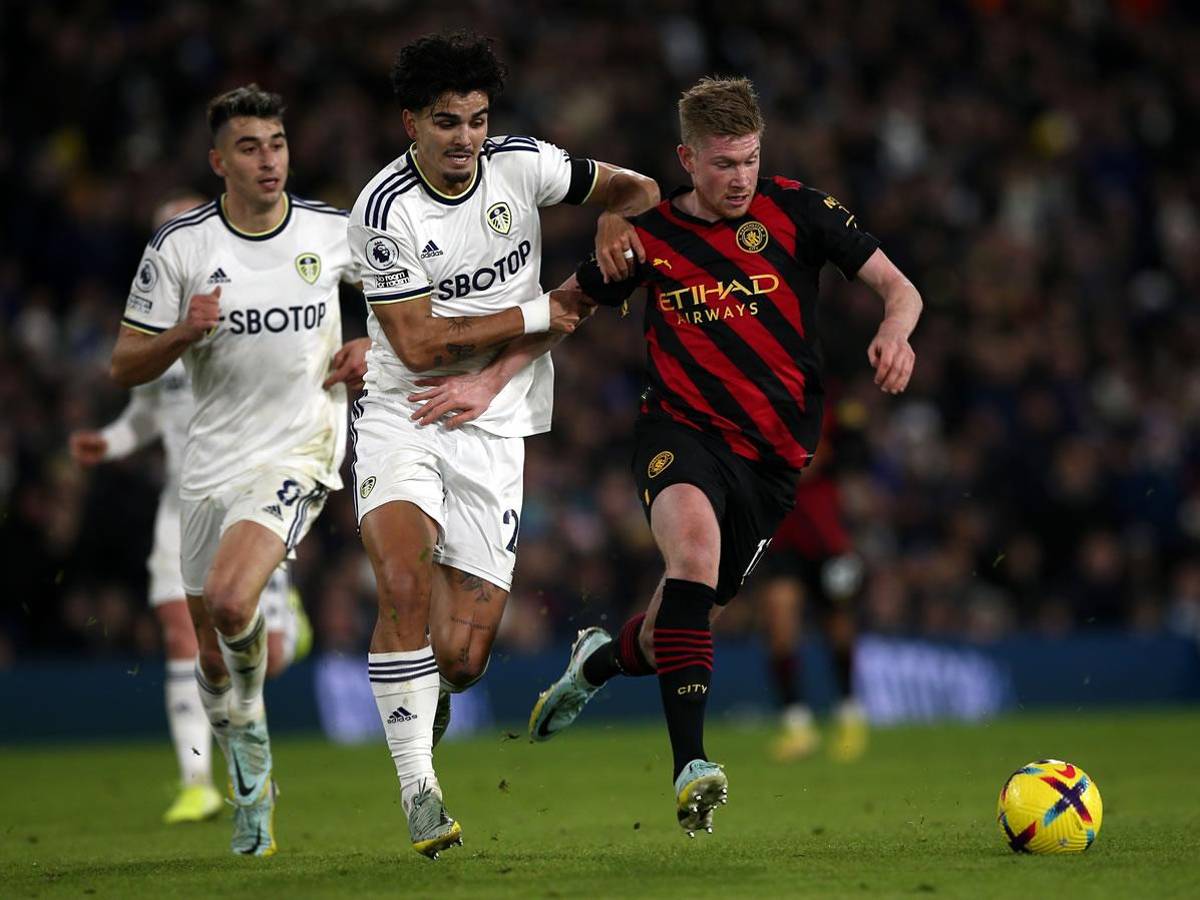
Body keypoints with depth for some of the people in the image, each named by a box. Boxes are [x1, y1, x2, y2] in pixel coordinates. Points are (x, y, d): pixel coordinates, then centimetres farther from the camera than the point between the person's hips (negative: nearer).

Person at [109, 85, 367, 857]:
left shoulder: (332, 231, -2)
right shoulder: (178, 247, -5)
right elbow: (126, 367, -2)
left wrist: (366, 347, 0)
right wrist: (185, 332, -20)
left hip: (300, 450, -2)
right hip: (213, 460, 2)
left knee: (231, 601, -27)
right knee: (212, 651, 8)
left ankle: (250, 709, 5)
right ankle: (253, 791, 31)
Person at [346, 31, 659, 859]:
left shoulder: (522, 166, -2)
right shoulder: (385, 210, -13)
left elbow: (636, 189, 15)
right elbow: (419, 343, -15)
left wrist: (615, 219, -8)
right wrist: (539, 315, -12)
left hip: (492, 426, 2)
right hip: (402, 415, -2)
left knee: (461, 656, -6)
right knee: (403, 579, -30)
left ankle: (429, 694, 33)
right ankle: (418, 786, -19)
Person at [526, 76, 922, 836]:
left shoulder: (795, 210, -1)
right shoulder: (649, 235, 1)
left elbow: (898, 287, -1)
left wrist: (895, 331, -24)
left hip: (773, 455, 2)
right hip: (682, 430, -1)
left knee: (681, 630, 7)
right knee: (693, 538, -35)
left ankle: (604, 657, 49)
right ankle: (692, 765, -42)